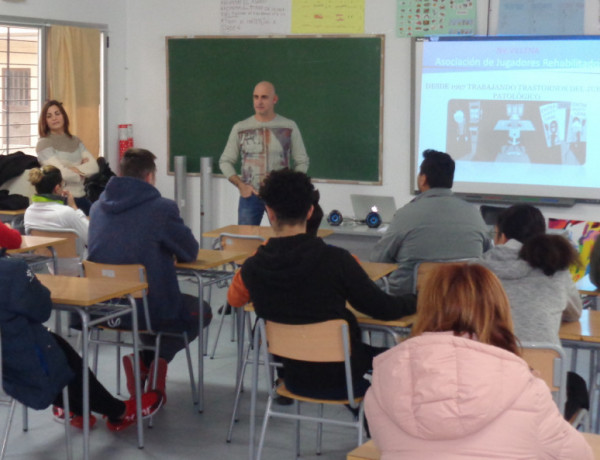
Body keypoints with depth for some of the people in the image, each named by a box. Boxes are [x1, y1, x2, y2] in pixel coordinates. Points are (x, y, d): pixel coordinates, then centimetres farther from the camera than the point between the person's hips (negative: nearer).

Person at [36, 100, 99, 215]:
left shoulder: (75, 141, 14)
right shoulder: (44, 143, -4)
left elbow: (94, 166, 6)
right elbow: (60, 173, -13)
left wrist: (76, 169, -10)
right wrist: (82, 173, 2)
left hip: (81, 197, 6)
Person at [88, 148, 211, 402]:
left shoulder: (98, 207, 4)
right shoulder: (162, 208, -13)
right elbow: (190, 252, -2)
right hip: (149, 309, -5)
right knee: (201, 311, 26)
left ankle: (144, 360, 16)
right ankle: (158, 358, 5)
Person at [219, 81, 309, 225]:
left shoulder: (289, 127, 5)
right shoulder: (240, 128, 7)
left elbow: (302, 162, 10)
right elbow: (225, 161, 11)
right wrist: (240, 185, -3)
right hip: (250, 195, 1)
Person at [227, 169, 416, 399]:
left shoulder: (253, 267, -13)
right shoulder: (336, 259, -23)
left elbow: (234, 299, 11)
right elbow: (383, 309, -12)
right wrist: (416, 299, 7)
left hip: (294, 379, 4)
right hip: (339, 381, -4)